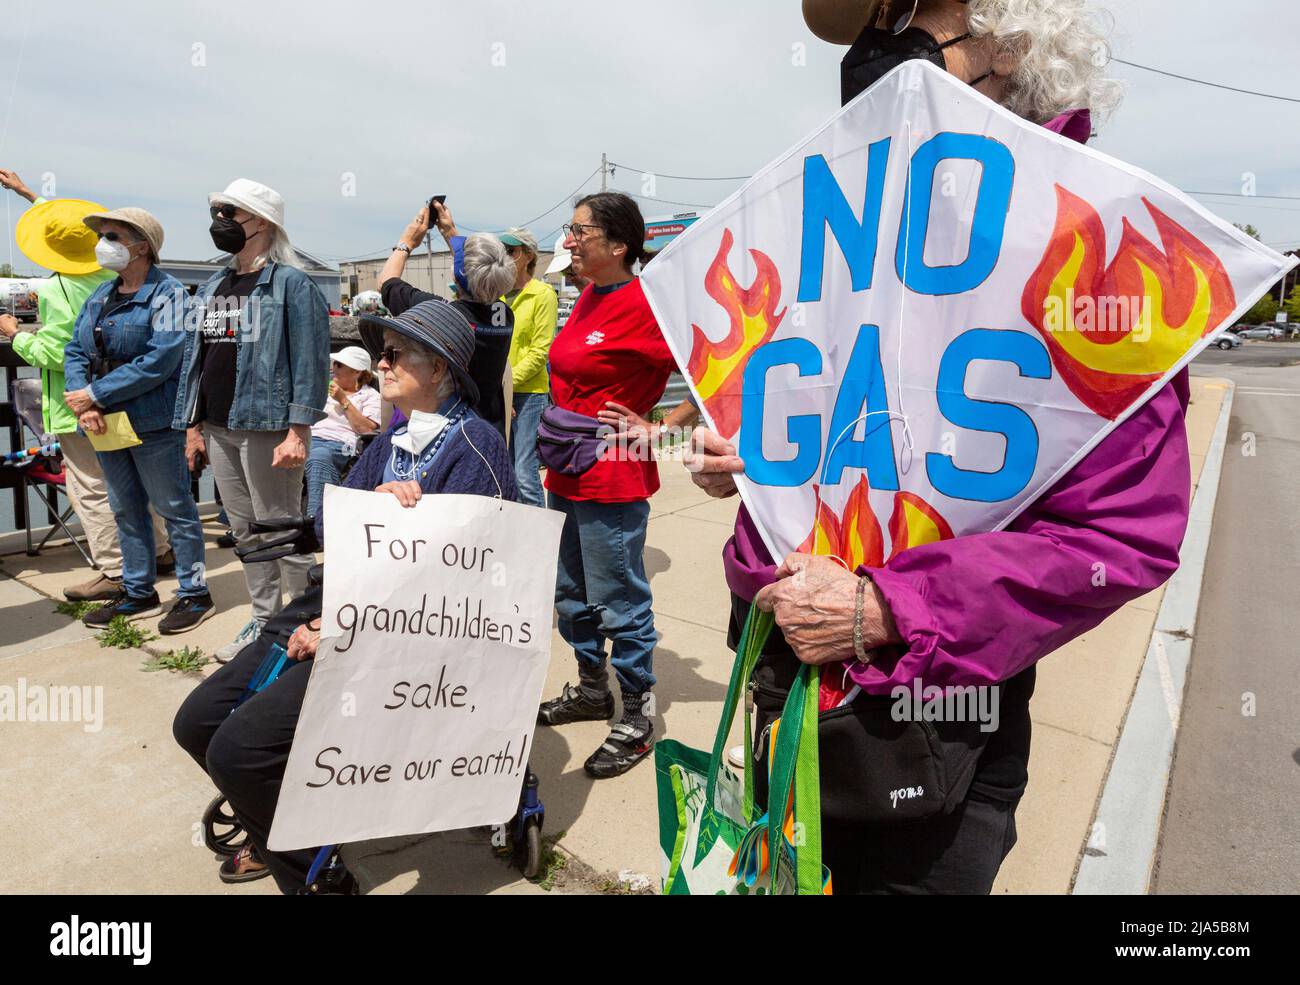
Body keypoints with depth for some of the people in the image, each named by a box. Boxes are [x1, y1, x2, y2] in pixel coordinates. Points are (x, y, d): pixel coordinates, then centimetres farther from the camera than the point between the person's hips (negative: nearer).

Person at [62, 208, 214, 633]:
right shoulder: (101, 296, 13)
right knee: (126, 510, 15)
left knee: (174, 508, 1)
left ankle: (195, 594, 12)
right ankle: (137, 593, 28)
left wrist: (95, 395, -18)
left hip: (153, 423, -8)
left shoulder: (167, 293, -10)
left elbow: (159, 361, -20)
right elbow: (75, 351, 9)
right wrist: (81, 400, -10)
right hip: (105, 423, 8)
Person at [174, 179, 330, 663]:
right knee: (245, 531, 14)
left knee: (281, 532, -2)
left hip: (267, 429, -8)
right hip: (219, 430, 8)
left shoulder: (292, 285, -7)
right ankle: (264, 620, 27)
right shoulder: (212, 288, 17)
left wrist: (297, 432, -20)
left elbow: (310, 363, -13)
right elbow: (195, 357, 20)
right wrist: (193, 426, 15)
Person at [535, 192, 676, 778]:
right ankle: (593, 689, 40)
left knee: (619, 604, 3)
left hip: (612, 483, -9)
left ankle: (637, 716, 22)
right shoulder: (588, 298, 10)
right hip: (568, 477, 9)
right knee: (571, 595, 20)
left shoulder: (644, 305, -17)